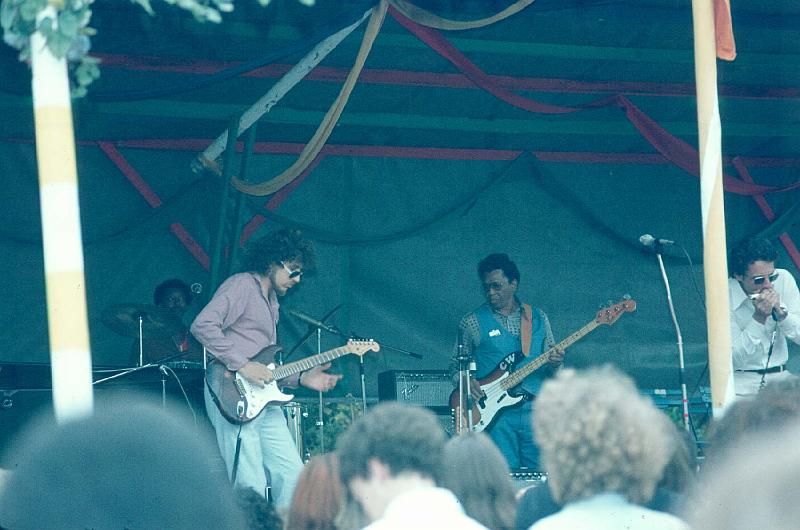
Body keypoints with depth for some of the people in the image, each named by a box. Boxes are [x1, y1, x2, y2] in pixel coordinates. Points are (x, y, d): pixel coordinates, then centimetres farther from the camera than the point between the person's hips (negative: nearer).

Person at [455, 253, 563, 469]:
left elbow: (550, 371, 16)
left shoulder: (538, 318, 12)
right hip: (497, 413, -2)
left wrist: (554, 365, -7)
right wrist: (467, 382, -12)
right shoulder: (472, 321, 6)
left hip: (535, 409, 2)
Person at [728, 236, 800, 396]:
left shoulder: (783, 279, -5)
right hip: (741, 381, -3)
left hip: (779, 377, 3)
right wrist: (759, 317, -24)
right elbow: (733, 359, -17)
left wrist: (780, 311, -20)